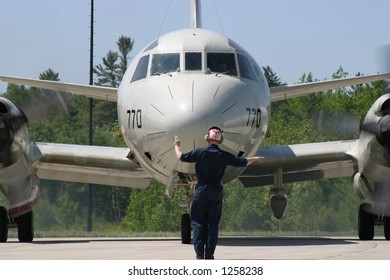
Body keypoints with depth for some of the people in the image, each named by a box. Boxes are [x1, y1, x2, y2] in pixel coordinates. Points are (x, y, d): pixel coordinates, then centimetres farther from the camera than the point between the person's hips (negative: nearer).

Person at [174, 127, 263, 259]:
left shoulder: (199, 152, -5)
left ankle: (199, 254, -3)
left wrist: (177, 145, 28)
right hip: (216, 191, 1)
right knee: (213, 224, 5)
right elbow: (242, 162, 8)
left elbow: (181, 156, 7)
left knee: (198, 223, 4)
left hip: (201, 190, -1)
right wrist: (254, 159, 28)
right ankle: (209, 254, 3)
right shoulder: (224, 156, -2)